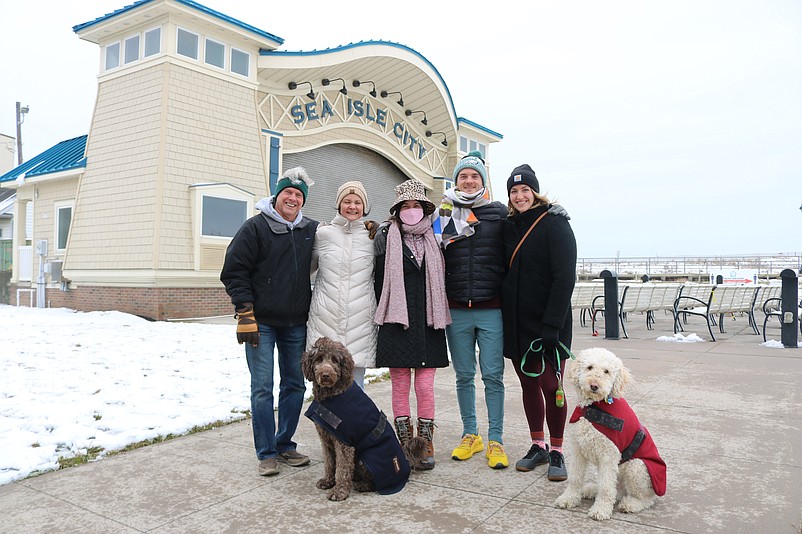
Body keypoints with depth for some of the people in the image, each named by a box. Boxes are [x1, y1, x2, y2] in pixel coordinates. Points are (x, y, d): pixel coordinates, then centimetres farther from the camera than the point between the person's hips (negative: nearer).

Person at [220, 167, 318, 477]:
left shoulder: (311, 230, 8)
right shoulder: (256, 227, -4)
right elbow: (234, 271, -6)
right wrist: (245, 312, -12)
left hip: (296, 323, 5)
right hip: (261, 323, -4)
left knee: (295, 384, 10)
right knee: (262, 388, -3)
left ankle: (285, 445, 25)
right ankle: (267, 454, 10)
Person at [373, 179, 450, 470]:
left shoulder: (434, 238, 11)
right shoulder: (386, 237, 3)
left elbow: (440, 280, 17)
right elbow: (379, 280, 2)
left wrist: (437, 314, 10)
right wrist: (387, 314, 0)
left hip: (427, 325, 2)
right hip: (397, 324, -2)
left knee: (425, 386, 2)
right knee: (400, 386, 4)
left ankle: (426, 446, 15)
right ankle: (405, 445, 16)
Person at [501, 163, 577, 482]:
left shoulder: (554, 224, -8)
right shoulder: (508, 227, 11)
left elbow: (564, 277, -15)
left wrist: (552, 325, -20)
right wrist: (504, 317, 7)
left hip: (547, 323, -6)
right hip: (516, 323, 6)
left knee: (550, 385, -3)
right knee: (528, 384, 12)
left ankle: (556, 452, 14)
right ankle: (538, 446, 26)